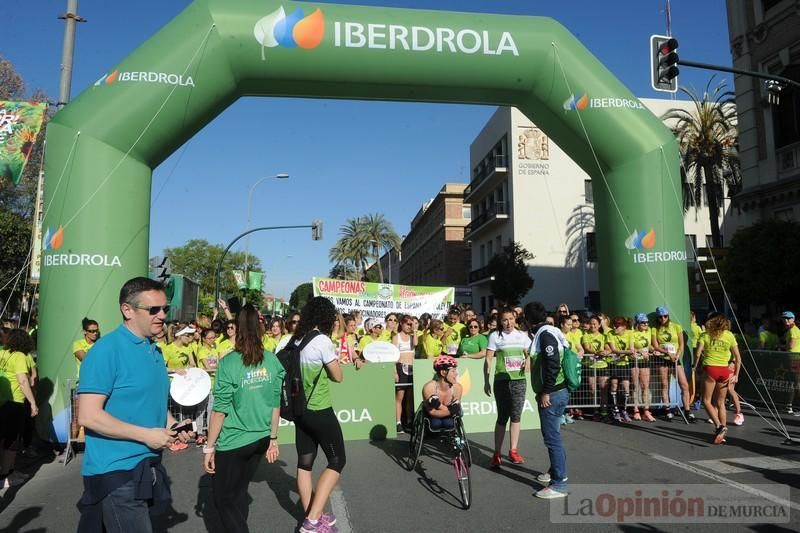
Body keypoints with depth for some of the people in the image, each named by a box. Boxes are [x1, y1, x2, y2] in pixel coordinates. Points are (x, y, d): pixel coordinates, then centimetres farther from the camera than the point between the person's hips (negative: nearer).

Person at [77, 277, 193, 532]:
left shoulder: (154, 350, 8)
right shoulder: (106, 350, -17)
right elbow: (88, 416, -22)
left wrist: (172, 427, 3)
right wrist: (146, 435, -18)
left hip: (146, 467, 8)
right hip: (116, 472, -8)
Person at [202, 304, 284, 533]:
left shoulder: (229, 363, -16)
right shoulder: (272, 360, -4)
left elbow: (220, 409, -14)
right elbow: (276, 404, 2)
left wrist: (209, 447, -4)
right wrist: (273, 439, 13)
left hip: (233, 442, -5)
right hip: (260, 440, 5)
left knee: (223, 499, 13)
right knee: (237, 495, 22)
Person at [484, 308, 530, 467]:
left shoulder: (522, 335, 8)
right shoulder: (495, 336, -1)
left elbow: (529, 354, 17)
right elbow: (488, 359, -2)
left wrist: (528, 362, -7)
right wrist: (486, 381, -5)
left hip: (519, 380, 3)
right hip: (502, 381, -3)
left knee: (516, 416, 6)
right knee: (502, 417, 0)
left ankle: (513, 450, 18)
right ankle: (497, 453, 9)